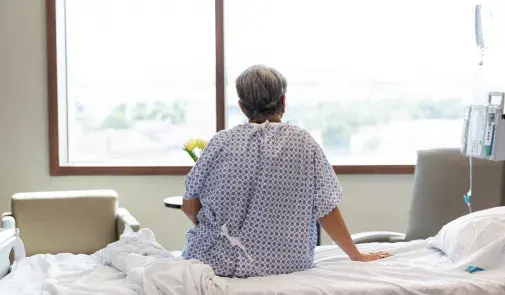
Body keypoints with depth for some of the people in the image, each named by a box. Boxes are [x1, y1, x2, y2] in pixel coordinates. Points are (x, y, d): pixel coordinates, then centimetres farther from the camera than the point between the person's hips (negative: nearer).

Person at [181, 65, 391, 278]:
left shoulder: (222, 142, -7)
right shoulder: (304, 143, -8)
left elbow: (189, 206, 1)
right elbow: (326, 211, -6)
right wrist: (357, 256, 7)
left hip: (221, 260, -1)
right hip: (285, 263, 1)